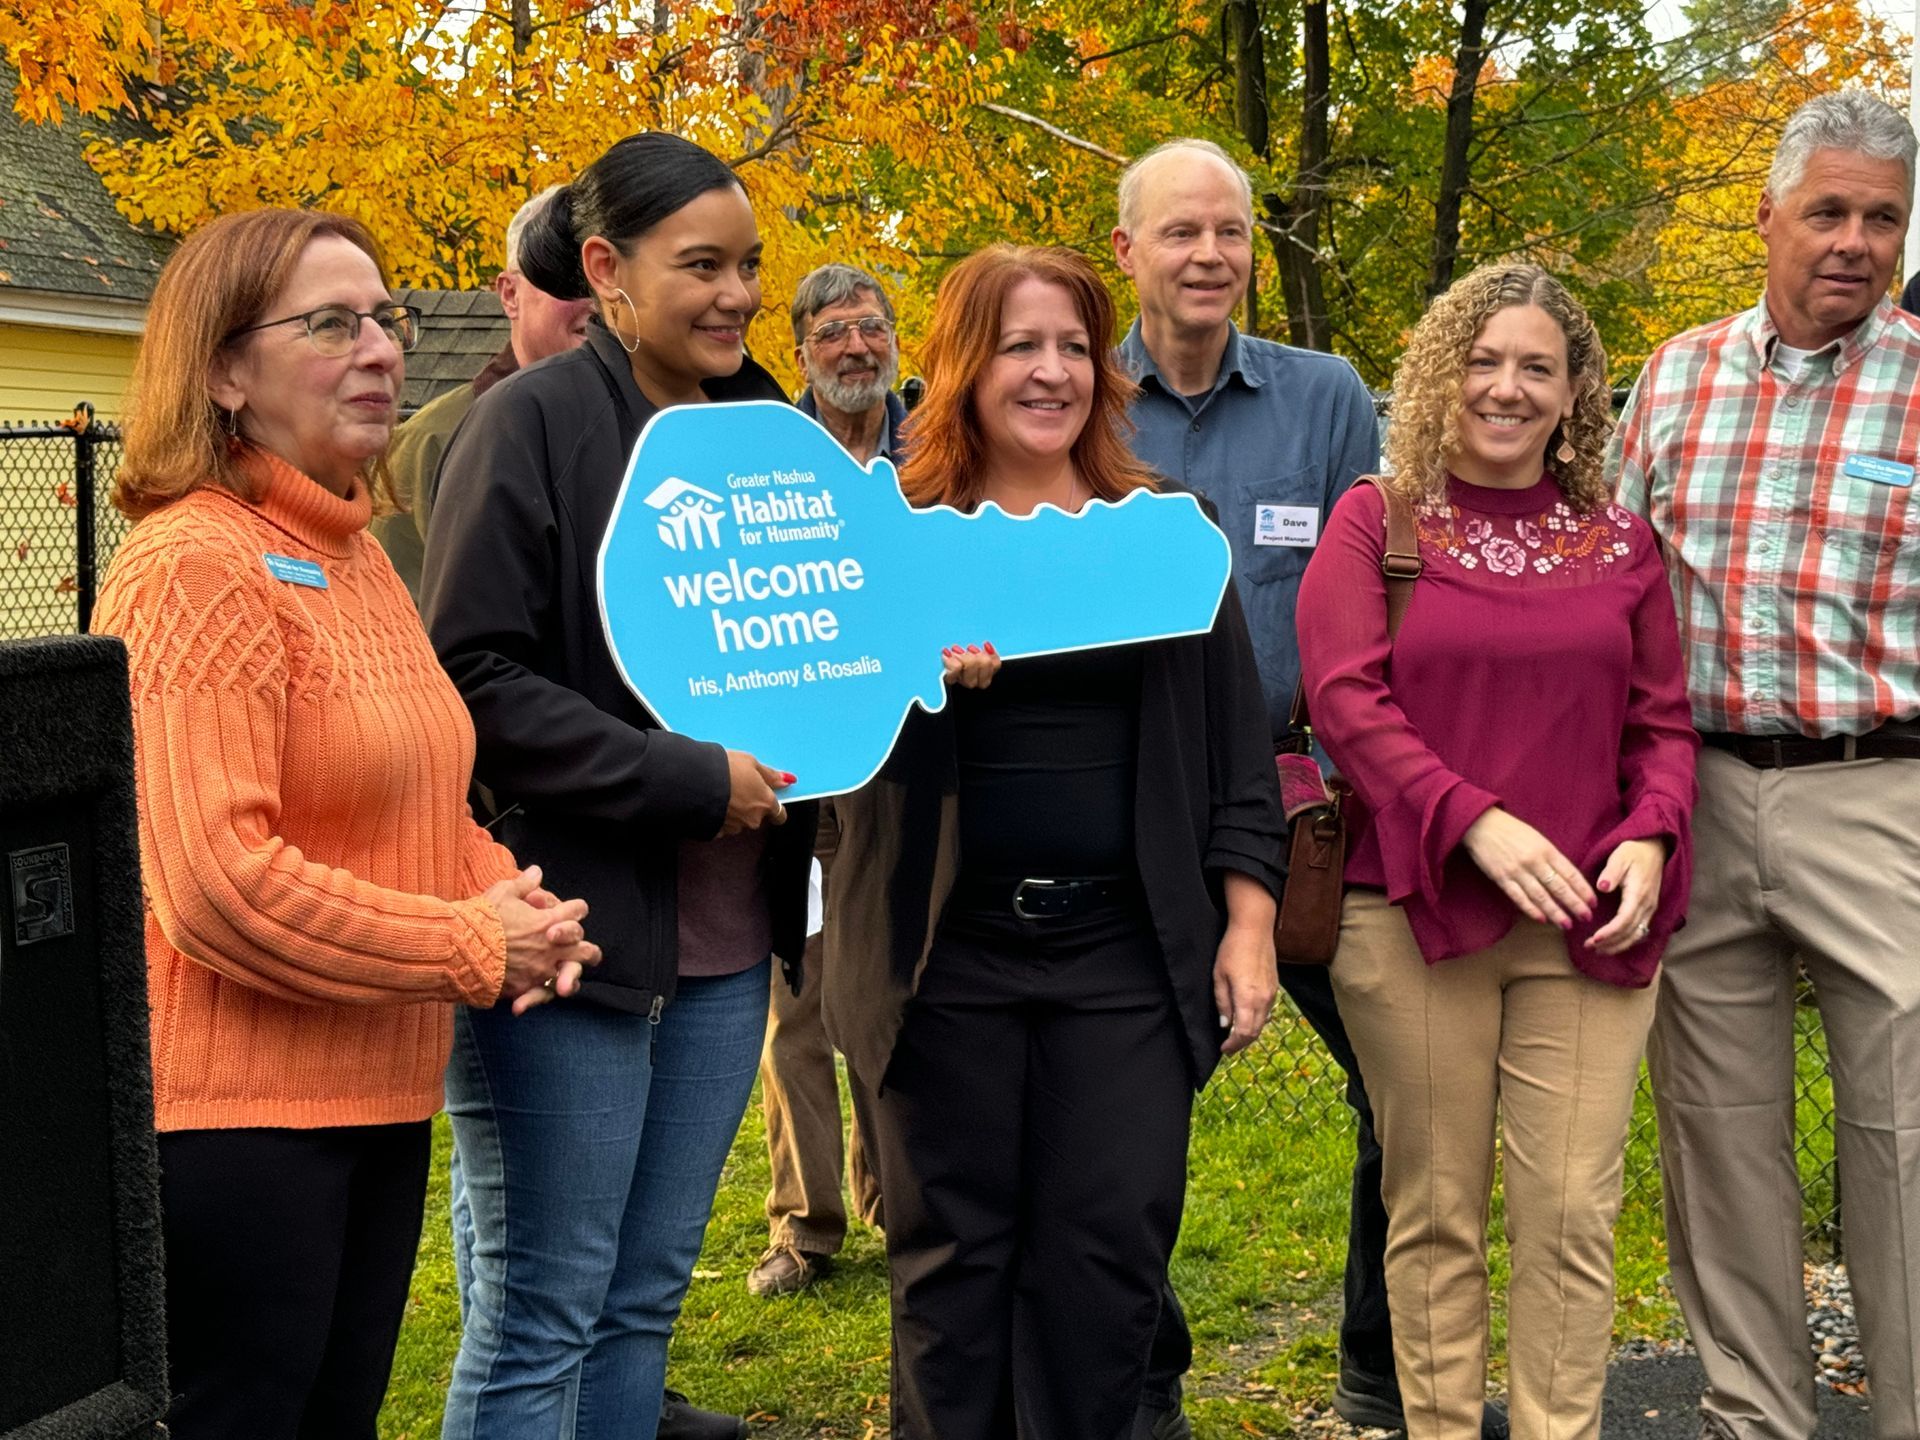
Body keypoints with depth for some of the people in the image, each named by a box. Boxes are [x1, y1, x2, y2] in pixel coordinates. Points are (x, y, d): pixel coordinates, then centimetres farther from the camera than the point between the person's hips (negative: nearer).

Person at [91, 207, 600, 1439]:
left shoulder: (357, 558, 13)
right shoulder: (198, 568, -16)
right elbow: (216, 884, -23)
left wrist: (503, 888, 0)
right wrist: (472, 948, -16)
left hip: (378, 1098, 9)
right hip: (233, 1109, -9)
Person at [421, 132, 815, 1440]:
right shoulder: (532, 423, -9)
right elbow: (475, 674, -14)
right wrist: (691, 781, -17)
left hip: (726, 944, 7)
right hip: (573, 925, -6)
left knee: (646, 1298, 15)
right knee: (540, 1312, 2)